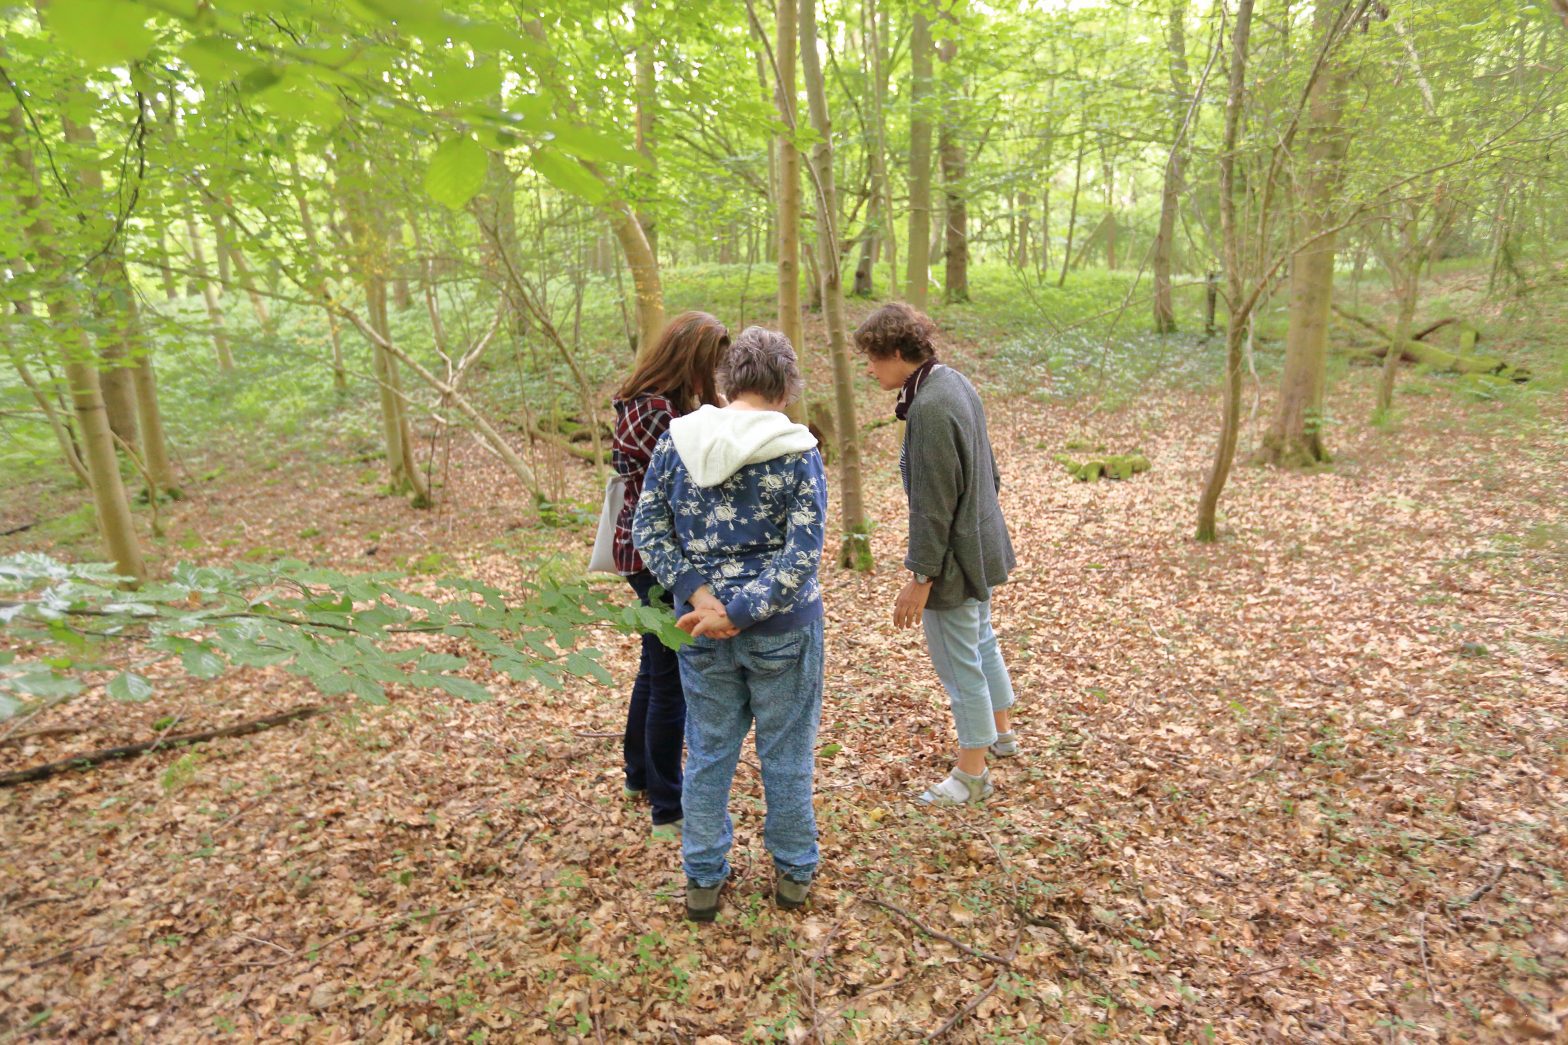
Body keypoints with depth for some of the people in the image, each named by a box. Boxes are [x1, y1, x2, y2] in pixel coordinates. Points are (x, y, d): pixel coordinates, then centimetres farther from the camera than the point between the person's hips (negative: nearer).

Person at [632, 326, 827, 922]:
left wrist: (702, 597, -11)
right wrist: (741, 611, -16)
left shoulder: (676, 441, -3)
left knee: (708, 752, 18)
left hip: (701, 630, 3)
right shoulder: (796, 451, -12)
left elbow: (649, 531, -4)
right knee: (786, 753, 16)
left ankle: (703, 879, 33)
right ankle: (794, 873, 35)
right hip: (782, 628, -2)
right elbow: (802, 554, -18)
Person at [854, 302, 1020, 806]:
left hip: (953, 557, -10)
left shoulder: (928, 408, -26)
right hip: (980, 544, 10)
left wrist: (920, 578, -18)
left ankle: (972, 772, 24)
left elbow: (934, 505, -25)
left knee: (960, 663, 6)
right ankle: (1001, 731, 48)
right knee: (981, 640, 27)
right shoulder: (954, 382, 4)